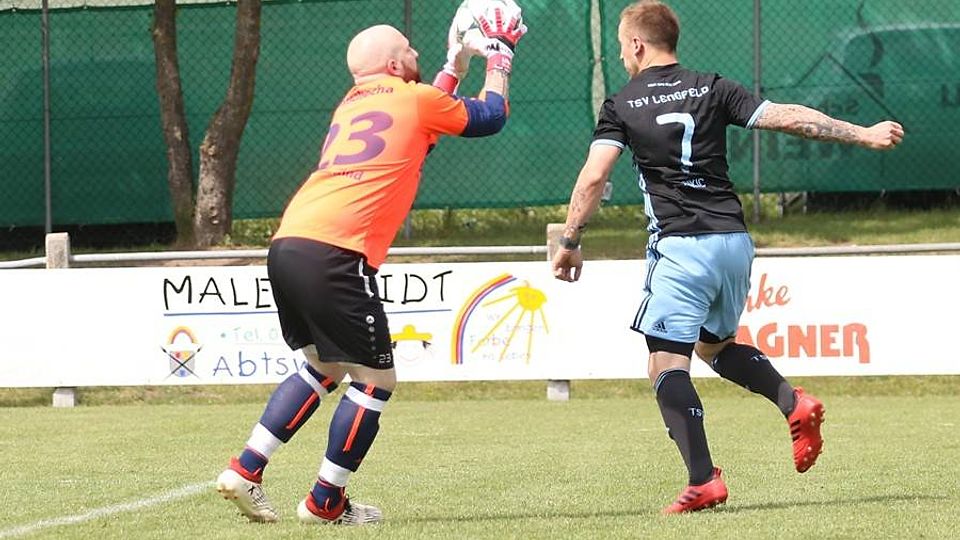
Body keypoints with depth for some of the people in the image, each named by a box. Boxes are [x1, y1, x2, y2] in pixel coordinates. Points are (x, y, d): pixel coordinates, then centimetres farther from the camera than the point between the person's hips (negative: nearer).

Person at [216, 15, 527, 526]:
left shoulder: (351, 104, 26)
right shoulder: (415, 99, 6)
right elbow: (490, 116, 21)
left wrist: (455, 66, 49)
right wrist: (499, 56, 35)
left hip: (286, 246, 8)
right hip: (335, 253, -8)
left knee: (324, 367, 23)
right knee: (375, 380, 3)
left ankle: (245, 470, 15)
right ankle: (325, 501, 6)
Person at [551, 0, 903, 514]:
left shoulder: (622, 106, 2)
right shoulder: (712, 90, 10)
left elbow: (593, 176, -8)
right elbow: (790, 118, 5)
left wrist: (569, 242, -1)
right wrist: (864, 135, 12)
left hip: (680, 246, -5)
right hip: (734, 240, 5)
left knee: (667, 365, -6)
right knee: (715, 344, 27)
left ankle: (703, 481, -20)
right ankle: (794, 403, 5)